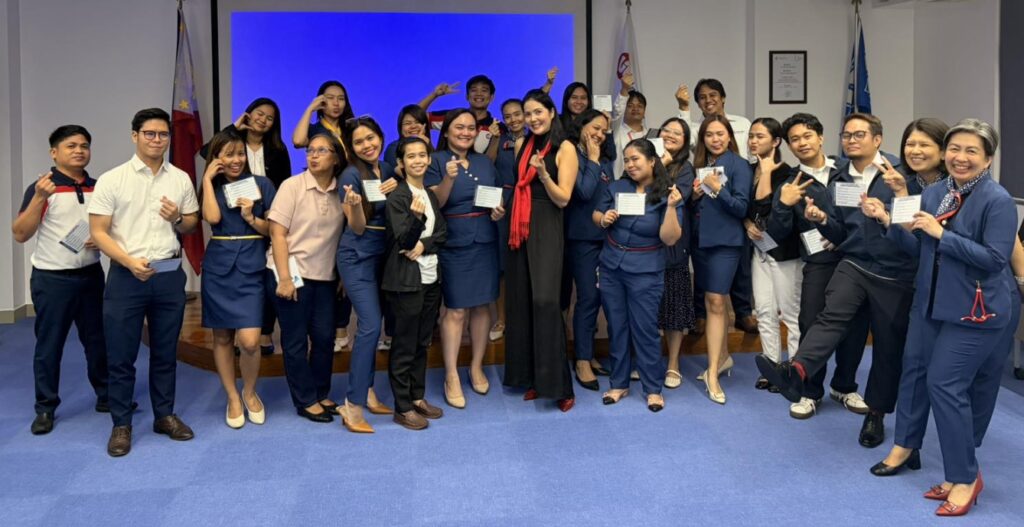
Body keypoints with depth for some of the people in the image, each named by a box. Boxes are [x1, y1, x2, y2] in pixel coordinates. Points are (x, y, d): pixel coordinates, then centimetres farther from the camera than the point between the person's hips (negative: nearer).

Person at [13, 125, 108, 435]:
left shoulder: (99, 188, 7)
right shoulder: (42, 188, -7)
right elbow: (20, 234, -12)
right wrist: (39, 198, -23)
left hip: (91, 275, 4)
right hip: (52, 279, -4)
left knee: (98, 340, 12)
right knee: (49, 346, 3)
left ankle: (106, 396, 26)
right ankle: (45, 408, 15)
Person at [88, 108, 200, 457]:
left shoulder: (181, 179, 6)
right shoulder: (112, 180, -4)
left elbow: (193, 223, 15)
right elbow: (98, 232, -6)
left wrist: (178, 219, -8)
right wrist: (130, 262, -18)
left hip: (170, 275, 3)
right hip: (126, 276, -3)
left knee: (165, 352, 12)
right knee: (121, 356, 3)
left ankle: (164, 415, 25)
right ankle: (121, 425, 16)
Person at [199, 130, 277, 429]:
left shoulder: (262, 185, 3)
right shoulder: (211, 187, 7)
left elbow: (274, 229, 4)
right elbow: (213, 217, -14)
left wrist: (251, 217, -13)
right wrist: (208, 179, -7)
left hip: (251, 269, -2)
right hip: (218, 268, 2)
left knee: (249, 341, -11)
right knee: (222, 338, 8)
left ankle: (250, 393, 16)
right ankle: (233, 398, 24)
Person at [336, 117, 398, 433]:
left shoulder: (387, 169, 8)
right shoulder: (351, 175, -12)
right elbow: (358, 227, -13)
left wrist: (395, 188, -6)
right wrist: (355, 204, -33)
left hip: (381, 255, 7)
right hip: (357, 258, -7)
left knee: (371, 326, 11)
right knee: (370, 326, -13)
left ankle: (367, 393, 21)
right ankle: (353, 406, -8)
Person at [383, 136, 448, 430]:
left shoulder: (431, 195, 11)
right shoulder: (396, 196, -10)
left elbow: (442, 232, 7)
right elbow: (403, 240, -16)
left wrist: (424, 245, -12)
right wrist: (416, 217, -35)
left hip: (431, 277, 7)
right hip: (406, 279, -7)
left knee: (422, 342, 14)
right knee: (404, 345, 1)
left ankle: (418, 397, 25)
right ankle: (403, 408, 9)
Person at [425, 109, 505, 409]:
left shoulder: (485, 162, 13)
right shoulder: (437, 161, -3)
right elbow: (434, 204, -11)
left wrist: (499, 211, -1)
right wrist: (449, 178, -26)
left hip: (485, 241, 5)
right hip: (454, 242, -5)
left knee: (482, 305, 8)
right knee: (456, 309, -4)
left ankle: (477, 368, 22)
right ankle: (451, 377, 4)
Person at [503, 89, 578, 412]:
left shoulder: (565, 148, -5)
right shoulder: (523, 145, 13)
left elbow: (563, 198, -11)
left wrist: (543, 173, -25)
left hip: (546, 230, -6)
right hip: (520, 228, 6)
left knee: (544, 301, -15)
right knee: (520, 301, 6)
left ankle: (558, 384, -8)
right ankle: (531, 377, 16)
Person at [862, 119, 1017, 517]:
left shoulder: (998, 200, -14)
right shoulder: (933, 193, 7)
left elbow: (994, 258, -20)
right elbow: (919, 247, 8)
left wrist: (941, 232, -23)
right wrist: (886, 220, -5)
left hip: (978, 309, -7)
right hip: (938, 303, 7)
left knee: (944, 383, -10)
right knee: (967, 388, 15)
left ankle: (965, 477, 5)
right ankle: (961, 473, 27)